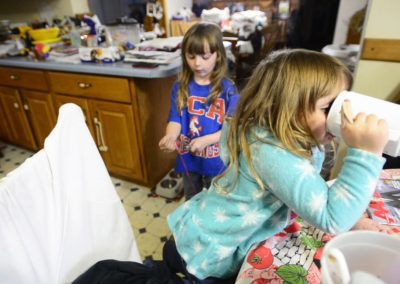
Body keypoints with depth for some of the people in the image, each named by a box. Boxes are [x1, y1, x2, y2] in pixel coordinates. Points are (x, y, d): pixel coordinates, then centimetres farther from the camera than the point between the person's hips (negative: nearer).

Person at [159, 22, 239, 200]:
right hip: (189, 159, 3)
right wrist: (170, 137, -30)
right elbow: (175, 119, -9)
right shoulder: (180, 88, -6)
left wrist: (205, 140, -28)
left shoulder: (227, 90, -15)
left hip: (217, 161, -3)